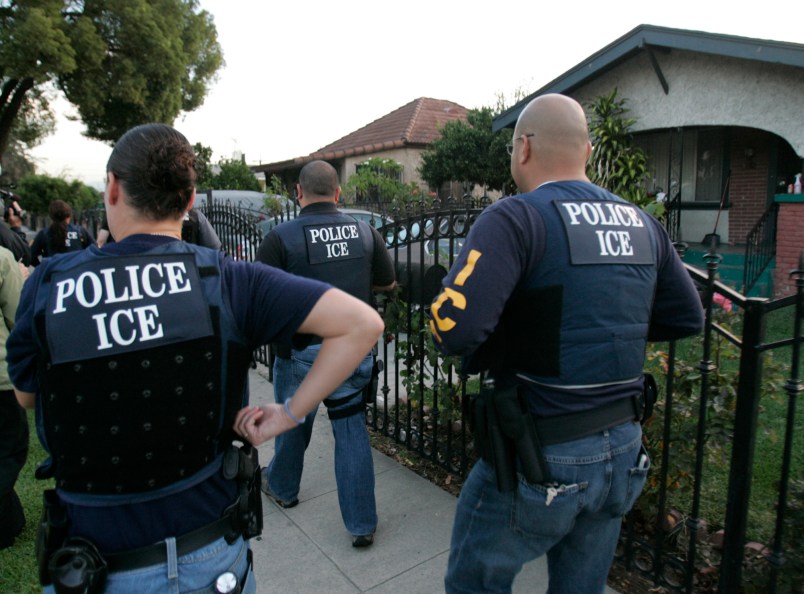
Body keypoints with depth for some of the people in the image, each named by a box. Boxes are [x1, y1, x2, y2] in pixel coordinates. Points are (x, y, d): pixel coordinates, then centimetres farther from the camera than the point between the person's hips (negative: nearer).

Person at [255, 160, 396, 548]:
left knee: (293, 423, 21)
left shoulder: (281, 237, -13)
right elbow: (387, 283, 10)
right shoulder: (365, 232, -2)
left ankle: (282, 488, 47)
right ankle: (362, 524, 18)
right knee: (352, 430, 12)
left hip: (302, 352, -2)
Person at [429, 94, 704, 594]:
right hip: (624, 452, 7)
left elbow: (453, 327, -27)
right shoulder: (643, 224, 4)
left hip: (539, 460, -6)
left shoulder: (516, 220, -16)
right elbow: (687, 318, 14)